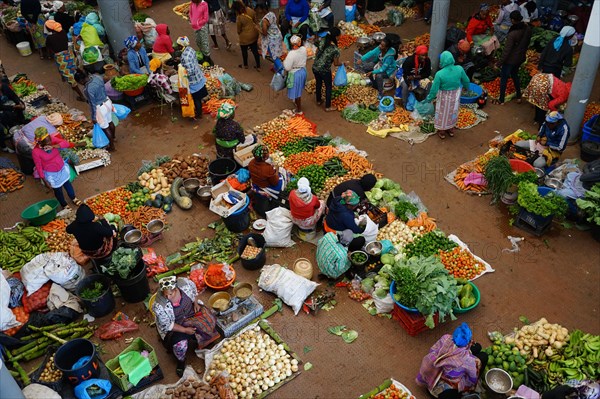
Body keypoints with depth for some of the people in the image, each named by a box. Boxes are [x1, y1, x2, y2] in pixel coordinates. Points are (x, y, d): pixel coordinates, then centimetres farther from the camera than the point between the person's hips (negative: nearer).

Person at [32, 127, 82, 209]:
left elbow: (66, 143, -29)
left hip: (62, 168, 4)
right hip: (51, 174, -4)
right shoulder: (35, 152, -29)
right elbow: (39, 167, -18)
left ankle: (73, 198, 54)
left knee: (67, 183, 27)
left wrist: (53, 146, -43)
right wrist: (44, 180, -12)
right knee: (58, 190, 19)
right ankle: (64, 205, 46)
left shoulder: (51, 139, -20)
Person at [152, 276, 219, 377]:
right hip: (173, 325, -4)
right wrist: (185, 330, -24)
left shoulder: (184, 283, -27)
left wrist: (196, 303, -11)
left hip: (191, 312, 4)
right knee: (180, 344, -25)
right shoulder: (159, 306, -33)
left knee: (209, 320, -14)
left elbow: (194, 290, -1)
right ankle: (181, 361, 9)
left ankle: (205, 343, 18)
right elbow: (167, 325, -20)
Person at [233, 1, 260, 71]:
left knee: (244, 51, 19)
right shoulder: (250, 10, -11)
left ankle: (245, 65, 38)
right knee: (255, 50, 16)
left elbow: (239, 29, -10)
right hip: (254, 33, 5)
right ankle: (258, 66, 24)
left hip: (245, 36, -5)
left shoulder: (239, 17, -25)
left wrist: (239, 33, 12)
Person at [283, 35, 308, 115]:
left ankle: (299, 110, 28)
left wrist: (284, 61, -9)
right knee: (299, 89, 30)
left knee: (296, 91, 13)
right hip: (303, 71, 7)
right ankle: (297, 102, 54)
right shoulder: (303, 49, -13)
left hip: (295, 74, -7)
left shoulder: (291, 54, -33)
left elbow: (287, 68, -26)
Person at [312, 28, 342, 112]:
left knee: (318, 84, 29)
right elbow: (336, 63, -11)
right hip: (325, 71, -6)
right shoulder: (335, 50, -24)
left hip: (315, 67, 6)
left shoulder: (322, 41, -9)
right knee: (328, 87, 17)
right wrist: (342, 64, 9)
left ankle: (318, 101, 50)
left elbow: (317, 52, 4)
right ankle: (327, 107, 29)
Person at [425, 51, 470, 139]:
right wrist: (466, 87, 20)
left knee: (442, 114, 22)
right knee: (452, 113, 27)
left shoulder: (439, 74, -31)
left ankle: (442, 132, 41)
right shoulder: (459, 69, -21)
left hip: (444, 97, -3)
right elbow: (466, 81, -3)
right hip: (455, 96, 3)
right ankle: (451, 130, 48)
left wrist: (429, 98, -3)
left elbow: (434, 89, -21)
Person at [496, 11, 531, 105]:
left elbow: (507, 50, -25)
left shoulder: (512, 34, -31)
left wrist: (500, 62, -14)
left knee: (504, 78, 11)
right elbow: (527, 43, 7)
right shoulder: (528, 28, -9)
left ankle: (501, 100, 22)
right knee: (515, 75, 28)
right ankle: (519, 97, 36)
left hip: (511, 59, -7)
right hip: (521, 58, 7)